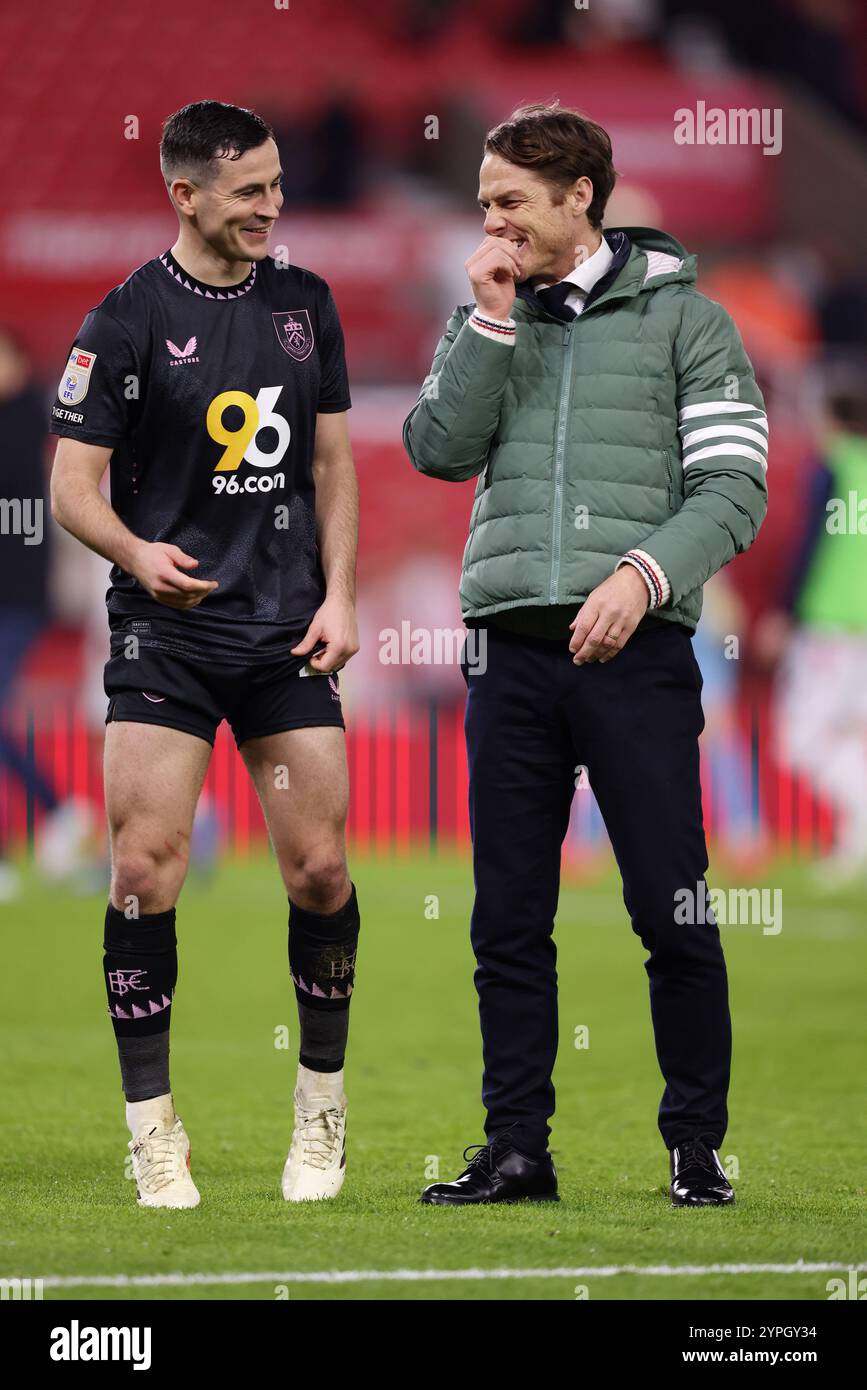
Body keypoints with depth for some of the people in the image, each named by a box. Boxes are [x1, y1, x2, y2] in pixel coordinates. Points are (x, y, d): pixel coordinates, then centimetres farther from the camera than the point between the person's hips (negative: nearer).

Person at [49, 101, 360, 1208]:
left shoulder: (304, 304, 9)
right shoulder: (127, 319, -5)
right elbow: (74, 485, -5)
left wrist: (338, 594, 5)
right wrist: (136, 552, -25)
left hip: (287, 632, 3)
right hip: (166, 630, -3)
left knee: (320, 871, -1)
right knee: (146, 872, -10)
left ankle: (322, 1112, 17)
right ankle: (153, 1129, 0)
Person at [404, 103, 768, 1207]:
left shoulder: (682, 318, 3)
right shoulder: (487, 319, 16)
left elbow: (731, 489, -3)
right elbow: (440, 451, 2)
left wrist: (642, 575, -17)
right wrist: (492, 322, -4)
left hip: (634, 650, -4)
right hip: (513, 651, 4)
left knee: (672, 914, -5)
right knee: (509, 921, 4)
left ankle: (696, 1145, 6)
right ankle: (517, 1148, 11)